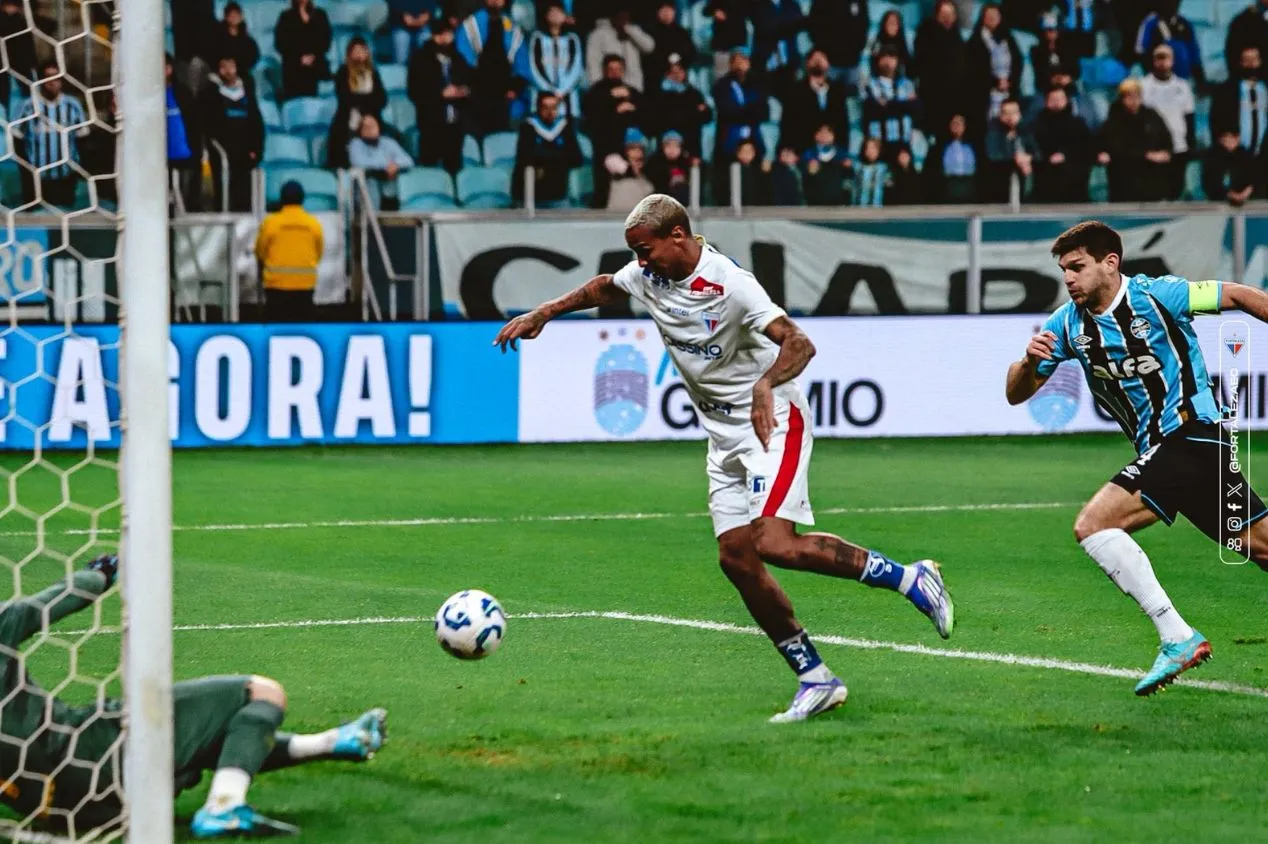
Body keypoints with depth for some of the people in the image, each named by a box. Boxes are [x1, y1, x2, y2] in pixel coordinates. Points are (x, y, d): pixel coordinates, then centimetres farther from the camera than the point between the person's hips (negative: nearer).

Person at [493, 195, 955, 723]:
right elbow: (605, 288, 26)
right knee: (736, 558, -1)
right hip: (724, 436, 8)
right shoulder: (647, 276, 2)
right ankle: (815, 680, 4)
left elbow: (799, 344, -28)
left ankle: (907, 578, -9)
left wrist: (765, 384, -45)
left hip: (773, 423, -8)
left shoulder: (730, 283, -22)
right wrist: (544, 313, 27)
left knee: (772, 543, -24)